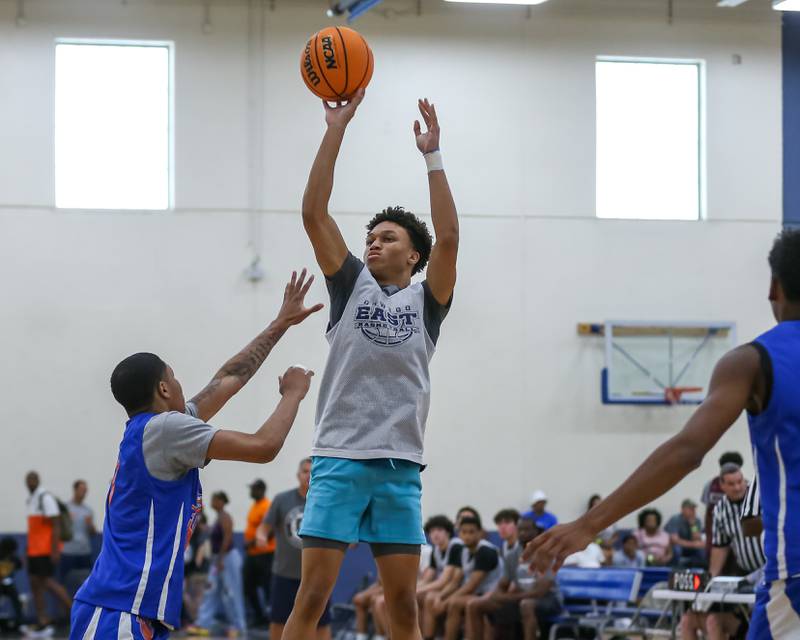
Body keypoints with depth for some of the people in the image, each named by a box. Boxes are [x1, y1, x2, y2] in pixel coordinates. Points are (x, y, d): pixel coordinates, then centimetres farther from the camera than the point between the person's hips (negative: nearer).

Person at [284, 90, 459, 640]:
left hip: (400, 465, 1)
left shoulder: (427, 300, 10)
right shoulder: (352, 285, 12)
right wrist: (336, 130, -2)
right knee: (312, 594, -7)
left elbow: (448, 237, -6)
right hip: (339, 458, -1)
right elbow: (314, 213, 2)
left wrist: (433, 155, -7)